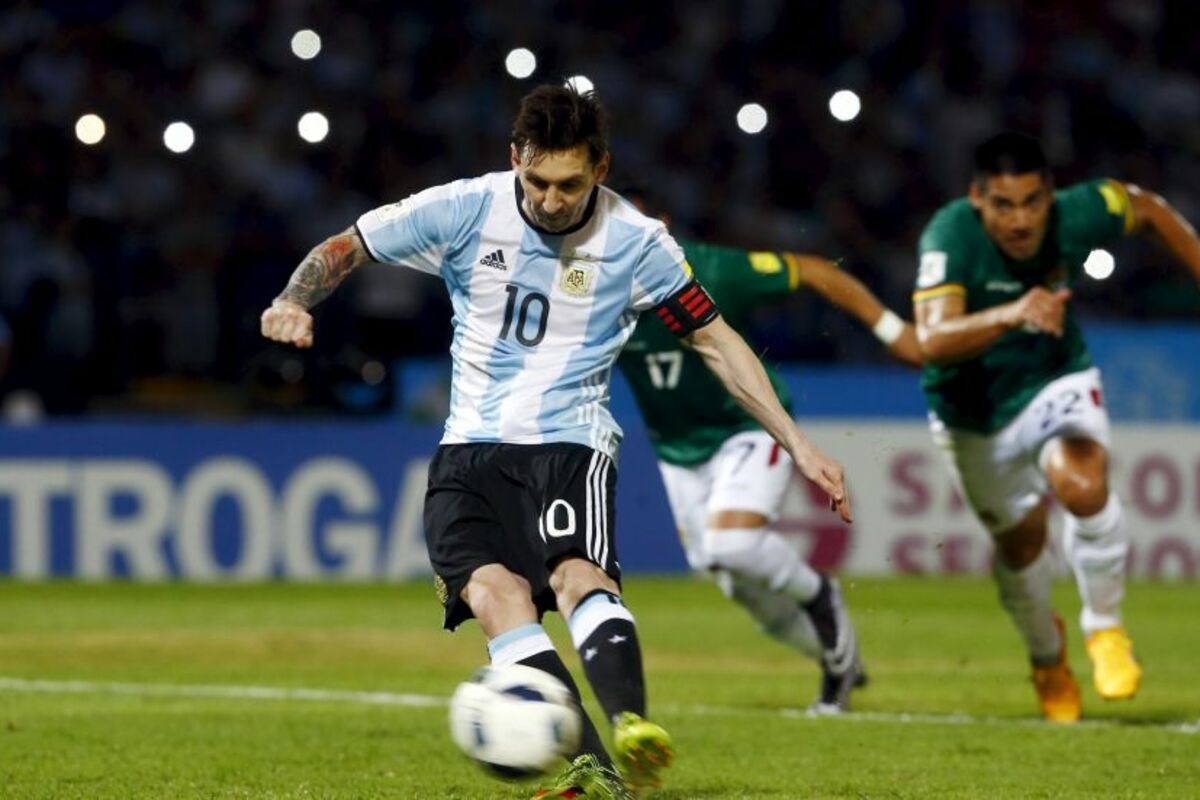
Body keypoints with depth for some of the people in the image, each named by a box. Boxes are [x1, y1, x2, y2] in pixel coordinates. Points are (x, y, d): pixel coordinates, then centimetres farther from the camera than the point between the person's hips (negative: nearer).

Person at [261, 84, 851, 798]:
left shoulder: (635, 241, -4)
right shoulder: (465, 210, -3)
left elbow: (714, 339, 6)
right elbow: (343, 250, 6)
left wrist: (797, 445, 4)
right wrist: (294, 302, -16)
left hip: (571, 443, -2)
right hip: (471, 448, 2)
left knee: (578, 573, -33)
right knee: (492, 590, -27)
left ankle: (632, 727, -57)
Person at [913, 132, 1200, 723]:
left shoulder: (1079, 214, -23)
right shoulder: (952, 237, -32)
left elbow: (1148, 210, 1)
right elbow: (931, 339, -47)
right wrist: (1010, 314, -62)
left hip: (1056, 382, 0)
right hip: (975, 412, 0)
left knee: (1082, 484, -29)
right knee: (1020, 541, 13)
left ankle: (1105, 629, -5)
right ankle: (1047, 658, 45)